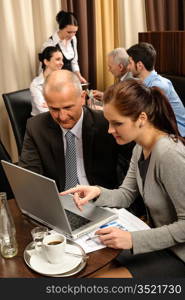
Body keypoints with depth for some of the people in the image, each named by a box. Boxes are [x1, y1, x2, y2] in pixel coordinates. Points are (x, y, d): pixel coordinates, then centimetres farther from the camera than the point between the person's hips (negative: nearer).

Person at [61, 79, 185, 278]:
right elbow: (126, 195, 6)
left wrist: (133, 239, -27)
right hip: (157, 239, 8)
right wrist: (98, 193, -14)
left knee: (99, 274, -10)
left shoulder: (169, 155, -29)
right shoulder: (140, 147, 1)